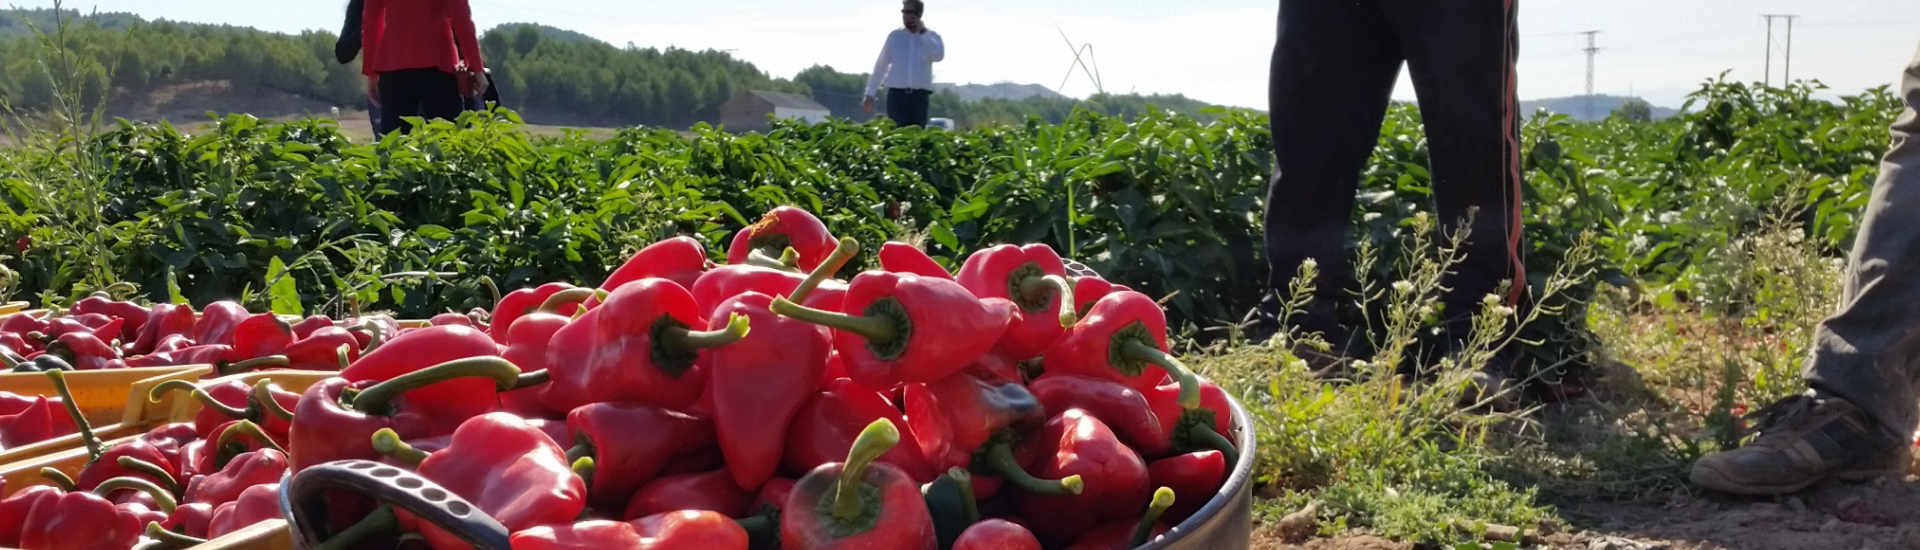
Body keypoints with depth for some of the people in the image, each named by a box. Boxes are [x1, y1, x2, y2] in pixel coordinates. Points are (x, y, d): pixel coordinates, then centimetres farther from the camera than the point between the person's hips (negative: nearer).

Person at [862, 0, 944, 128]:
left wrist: (923, 33, -11)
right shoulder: (895, 36, 8)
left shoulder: (931, 37, 6)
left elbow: (938, 56, -15)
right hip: (897, 95, 0)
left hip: (920, 96, 0)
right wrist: (870, 94, 10)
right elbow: (881, 66, 11)